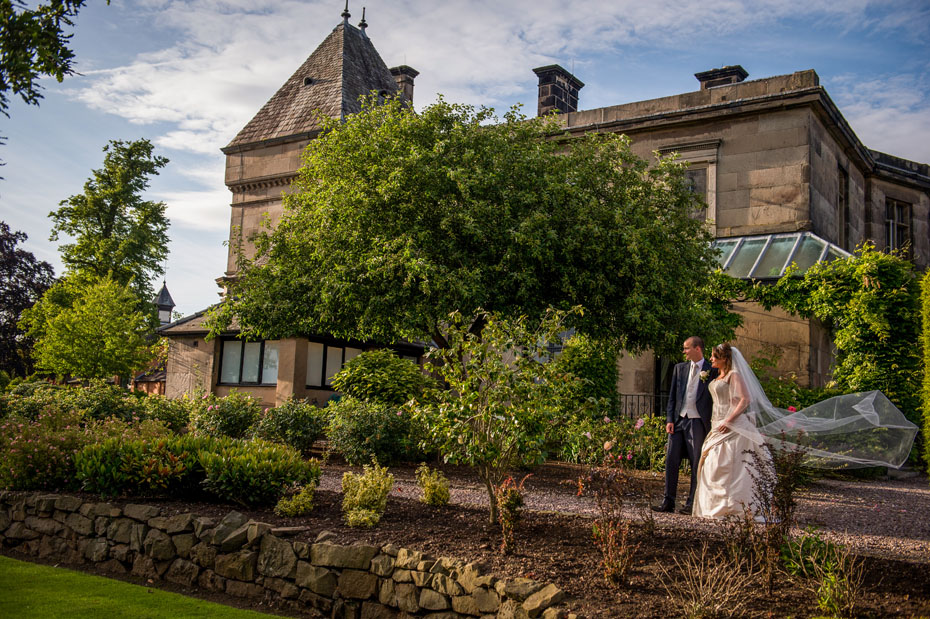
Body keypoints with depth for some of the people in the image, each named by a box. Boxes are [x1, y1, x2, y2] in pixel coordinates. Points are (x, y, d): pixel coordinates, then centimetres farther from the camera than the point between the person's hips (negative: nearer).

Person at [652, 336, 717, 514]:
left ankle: (691, 504, 10)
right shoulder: (679, 368, 12)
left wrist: (713, 426, -4)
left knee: (697, 464, 1)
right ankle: (668, 502, 6)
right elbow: (672, 397, 11)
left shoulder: (712, 371, 0)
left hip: (698, 423, -4)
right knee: (671, 461, 1)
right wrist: (669, 419, 1)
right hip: (678, 421, 4)